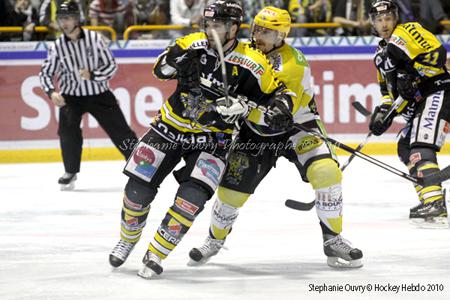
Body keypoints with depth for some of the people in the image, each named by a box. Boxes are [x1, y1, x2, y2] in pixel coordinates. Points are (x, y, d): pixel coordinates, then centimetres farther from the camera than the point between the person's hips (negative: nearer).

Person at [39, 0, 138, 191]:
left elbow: (111, 66, -7)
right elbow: (45, 73, 0)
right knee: (67, 130, -21)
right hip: (71, 96, 1)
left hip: (99, 94, -1)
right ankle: (71, 172, -4)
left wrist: (92, 75, -23)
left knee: (120, 130, -1)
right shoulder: (58, 47, -6)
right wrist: (52, 92, -17)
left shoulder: (94, 39, -11)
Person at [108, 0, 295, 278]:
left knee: (193, 196, -22)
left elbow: (278, 91, -8)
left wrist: (280, 107, -30)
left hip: (212, 138, -2)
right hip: (172, 127, 2)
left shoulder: (250, 64, -16)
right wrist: (177, 60, -28)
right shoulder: (194, 44, -9)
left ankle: (156, 254, -7)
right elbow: (160, 68, -8)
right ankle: (128, 239, 29)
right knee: (138, 188, 0)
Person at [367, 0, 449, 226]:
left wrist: (413, 75, -23)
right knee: (405, 148, 13)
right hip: (418, 105, 11)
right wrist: (384, 112, 14)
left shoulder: (405, 33, -6)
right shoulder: (382, 53, 23)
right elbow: (389, 89, 29)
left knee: (421, 147, -25)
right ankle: (429, 200, 15)